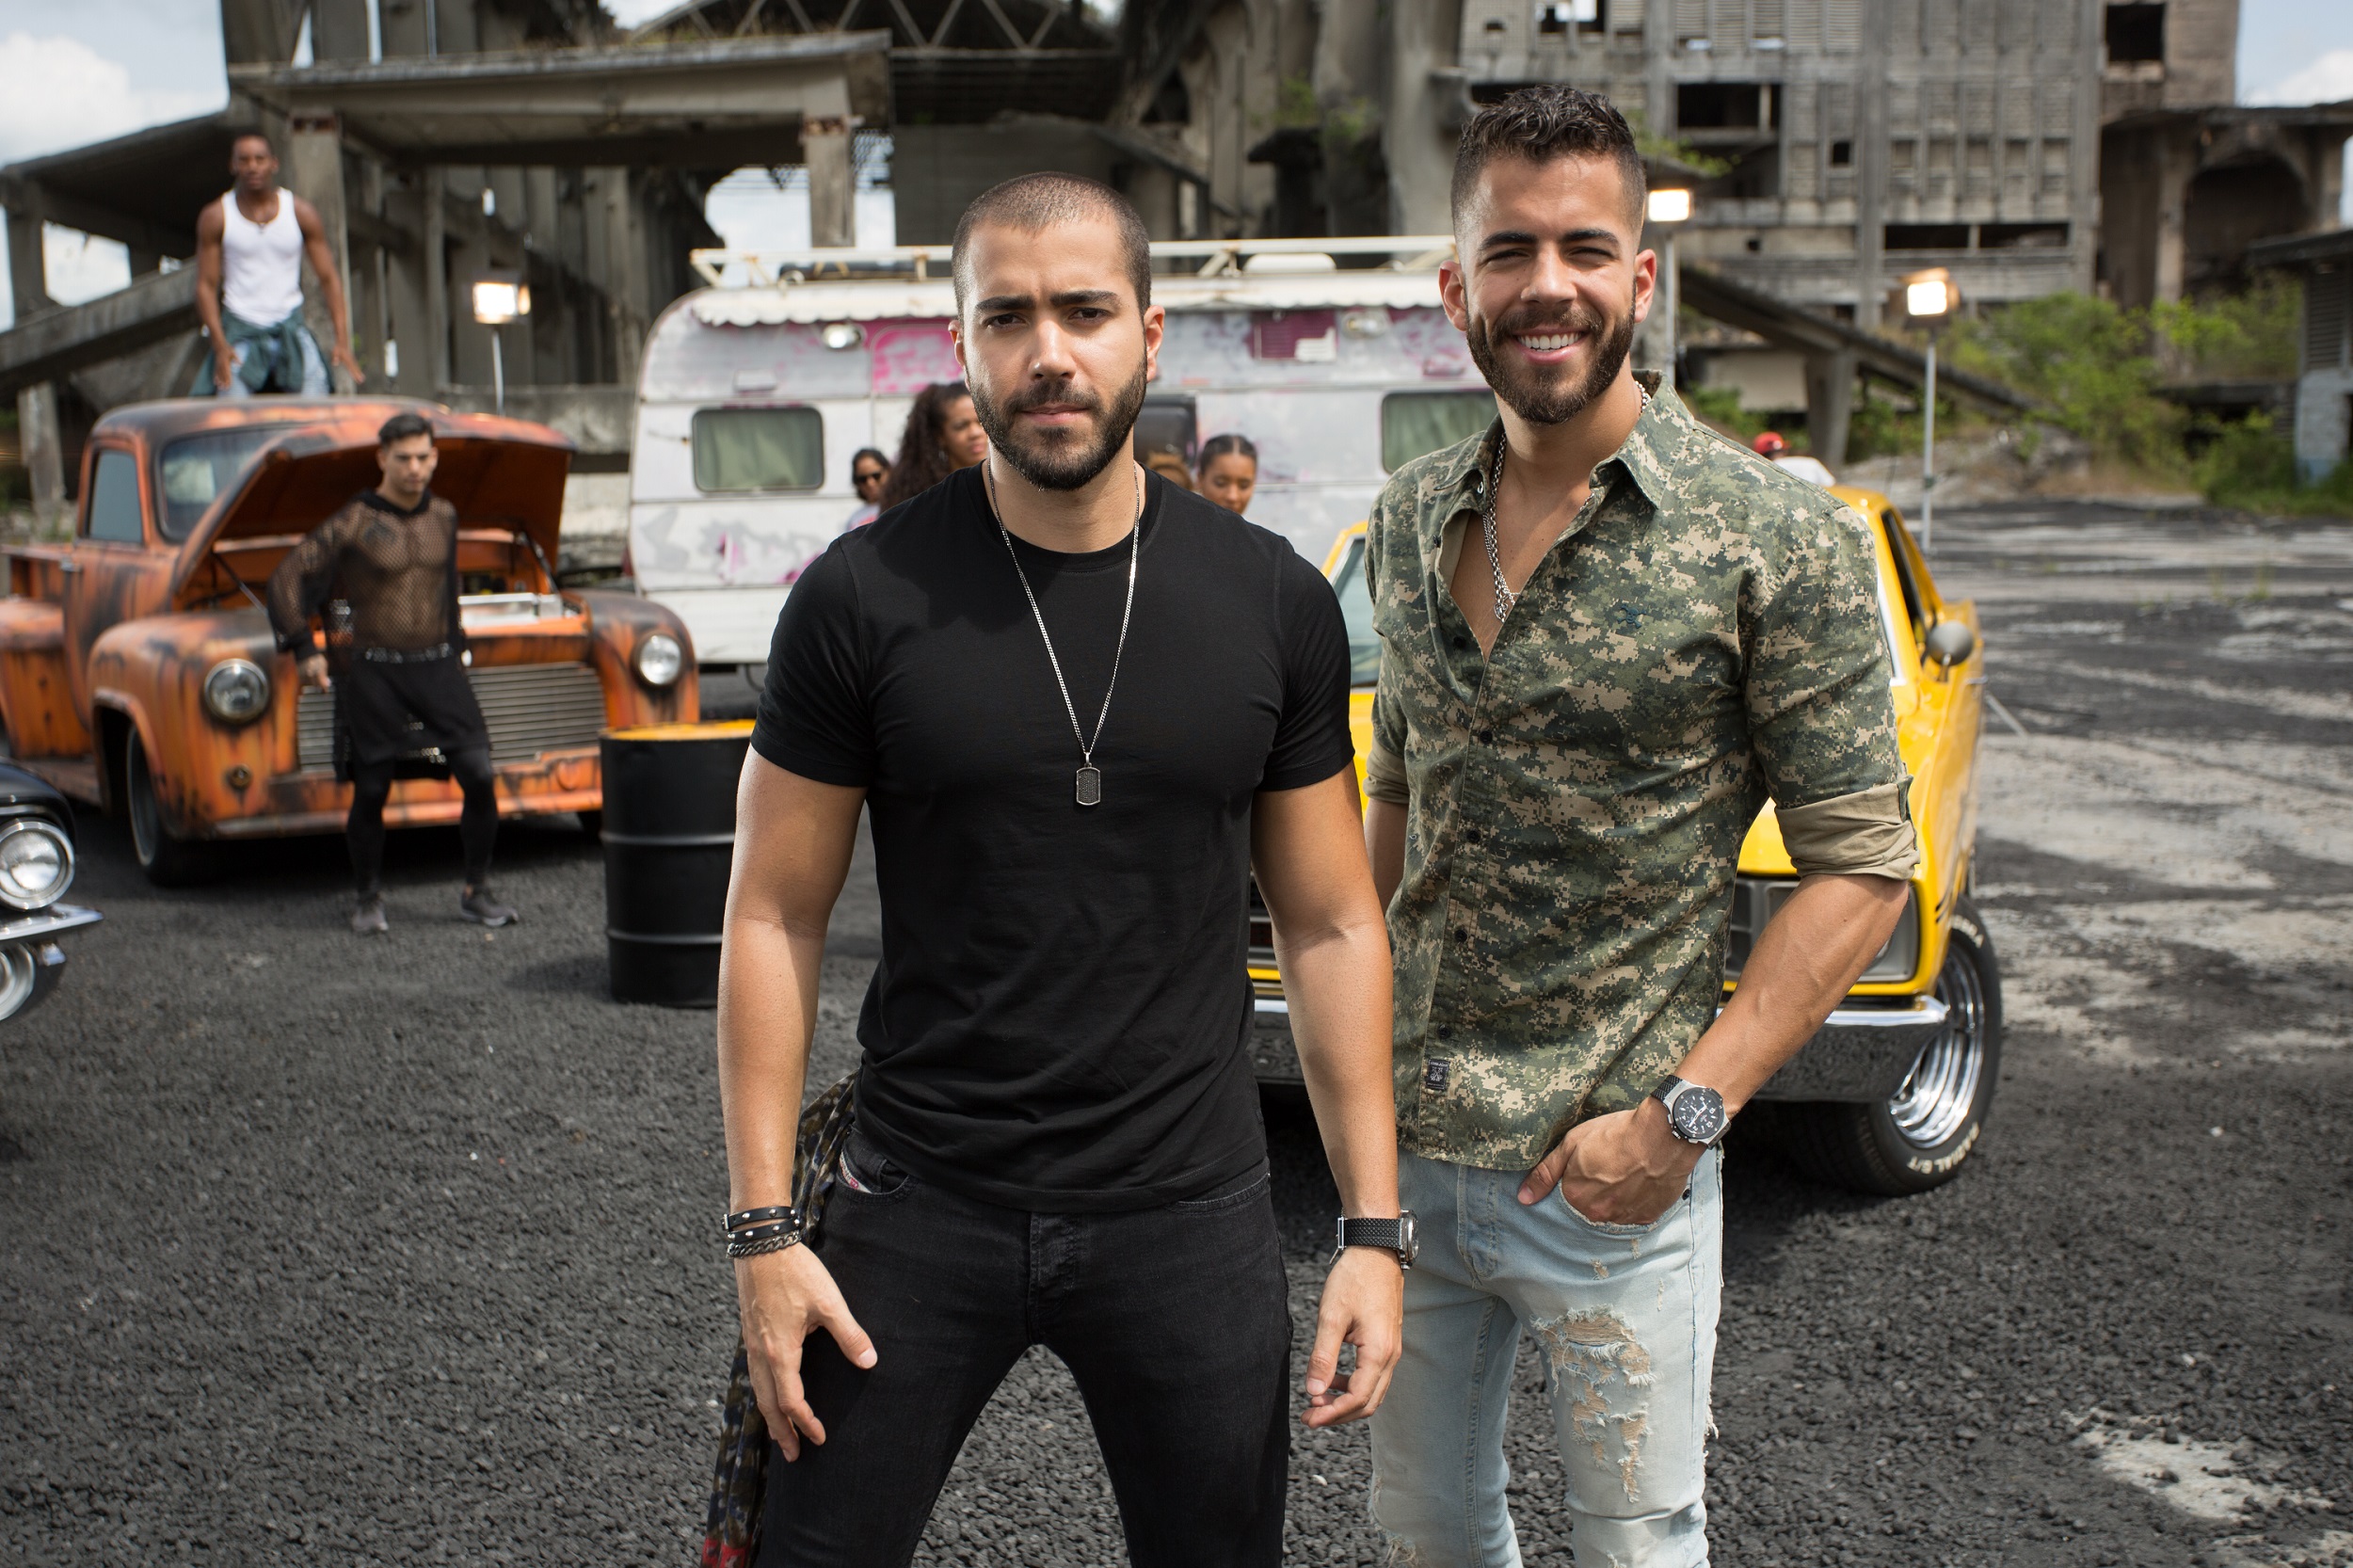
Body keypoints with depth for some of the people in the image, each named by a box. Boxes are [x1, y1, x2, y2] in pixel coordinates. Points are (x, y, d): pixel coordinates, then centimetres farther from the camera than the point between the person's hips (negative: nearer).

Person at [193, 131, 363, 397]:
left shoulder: (301, 213, 3)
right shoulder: (216, 218, 1)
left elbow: (329, 277, 3)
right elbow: (206, 285, 1)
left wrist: (342, 341, -8)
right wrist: (220, 346, -12)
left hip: (291, 325, 1)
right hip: (240, 329, -1)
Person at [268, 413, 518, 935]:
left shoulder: (444, 516, 7)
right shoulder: (353, 523, -8)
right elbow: (286, 578, -5)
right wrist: (304, 650, -6)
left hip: (439, 666, 3)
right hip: (375, 674, -3)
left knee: (479, 777, -9)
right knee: (370, 791, 2)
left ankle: (476, 892, 6)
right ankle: (370, 899, 21)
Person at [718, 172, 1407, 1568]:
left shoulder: (1274, 602, -1)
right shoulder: (864, 599, -6)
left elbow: (1332, 927, 3)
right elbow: (778, 919, -1)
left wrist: (1377, 1226, 0)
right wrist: (765, 1227, -5)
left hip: (1192, 1217, 1)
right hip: (922, 1208, -1)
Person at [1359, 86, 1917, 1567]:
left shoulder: (1779, 539, -12)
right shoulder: (1413, 518, 4)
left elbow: (1862, 865, -11)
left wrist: (1682, 1114, -18)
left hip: (1607, 1169, -5)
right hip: (1406, 1144, 5)